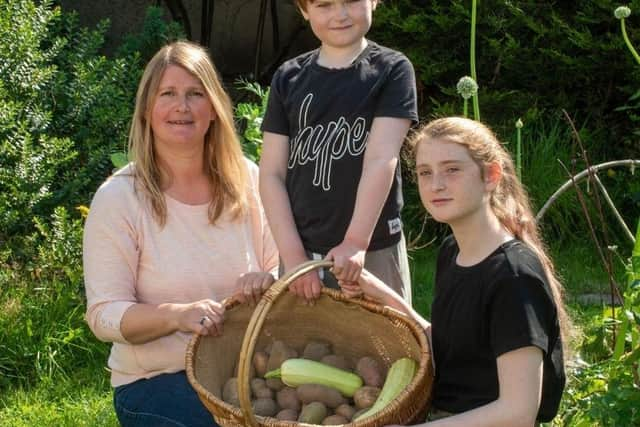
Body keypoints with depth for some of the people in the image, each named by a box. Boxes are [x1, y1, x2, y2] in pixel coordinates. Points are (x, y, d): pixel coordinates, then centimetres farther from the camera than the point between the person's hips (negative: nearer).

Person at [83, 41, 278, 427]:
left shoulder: (247, 180, 4)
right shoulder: (118, 198, -7)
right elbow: (104, 316, -10)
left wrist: (268, 280, -14)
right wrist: (177, 315, -28)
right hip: (154, 381, -4)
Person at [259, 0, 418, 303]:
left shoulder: (392, 70, 0)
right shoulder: (288, 78, 8)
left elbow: (381, 160, -11)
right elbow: (271, 174, 4)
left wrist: (356, 242, -21)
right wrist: (293, 255, -7)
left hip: (374, 254, -3)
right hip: (302, 253, 3)